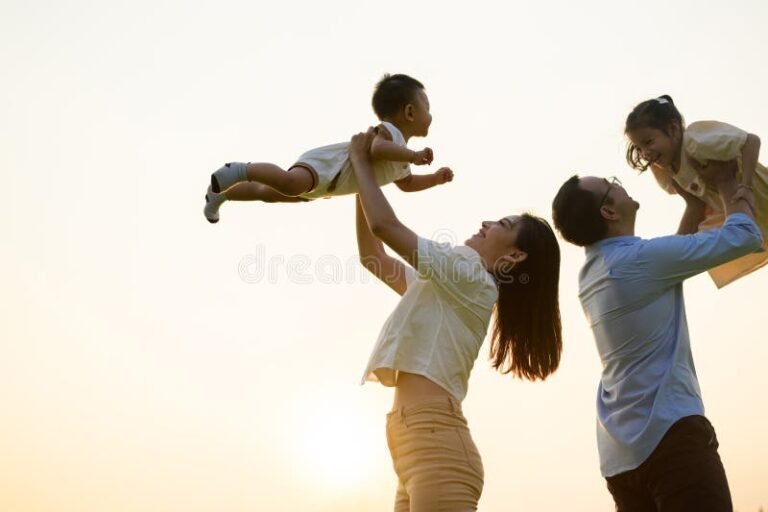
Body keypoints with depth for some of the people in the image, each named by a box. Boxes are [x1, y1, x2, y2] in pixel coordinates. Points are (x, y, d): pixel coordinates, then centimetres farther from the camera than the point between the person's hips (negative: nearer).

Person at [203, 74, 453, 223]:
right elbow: (376, 148, -37)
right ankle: (242, 170, -25)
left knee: (268, 192, 18)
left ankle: (221, 195, 29)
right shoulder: (390, 132, -14)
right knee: (291, 184, -40)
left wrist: (435, 178, 23)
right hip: (324, 164, -10)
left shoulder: (401, 161, 18)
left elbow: (407, 183, 35)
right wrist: (414, 156, -33)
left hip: (325, 180, 10)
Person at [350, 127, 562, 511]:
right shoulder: (447, 289, 26)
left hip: (433, 438, -9)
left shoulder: (470, 275, -1)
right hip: (421, 440, 9)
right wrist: (362, 181, 25)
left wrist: (361, 160, 10)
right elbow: (372, 256, 30)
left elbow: (385, 225, -5)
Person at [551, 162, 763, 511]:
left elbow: (674, 253, 31)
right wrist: (725, 184, 15)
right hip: (668, 435, -9)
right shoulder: (640, 258, -12)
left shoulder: (590, 273, 16)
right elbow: (744, 236, -3)